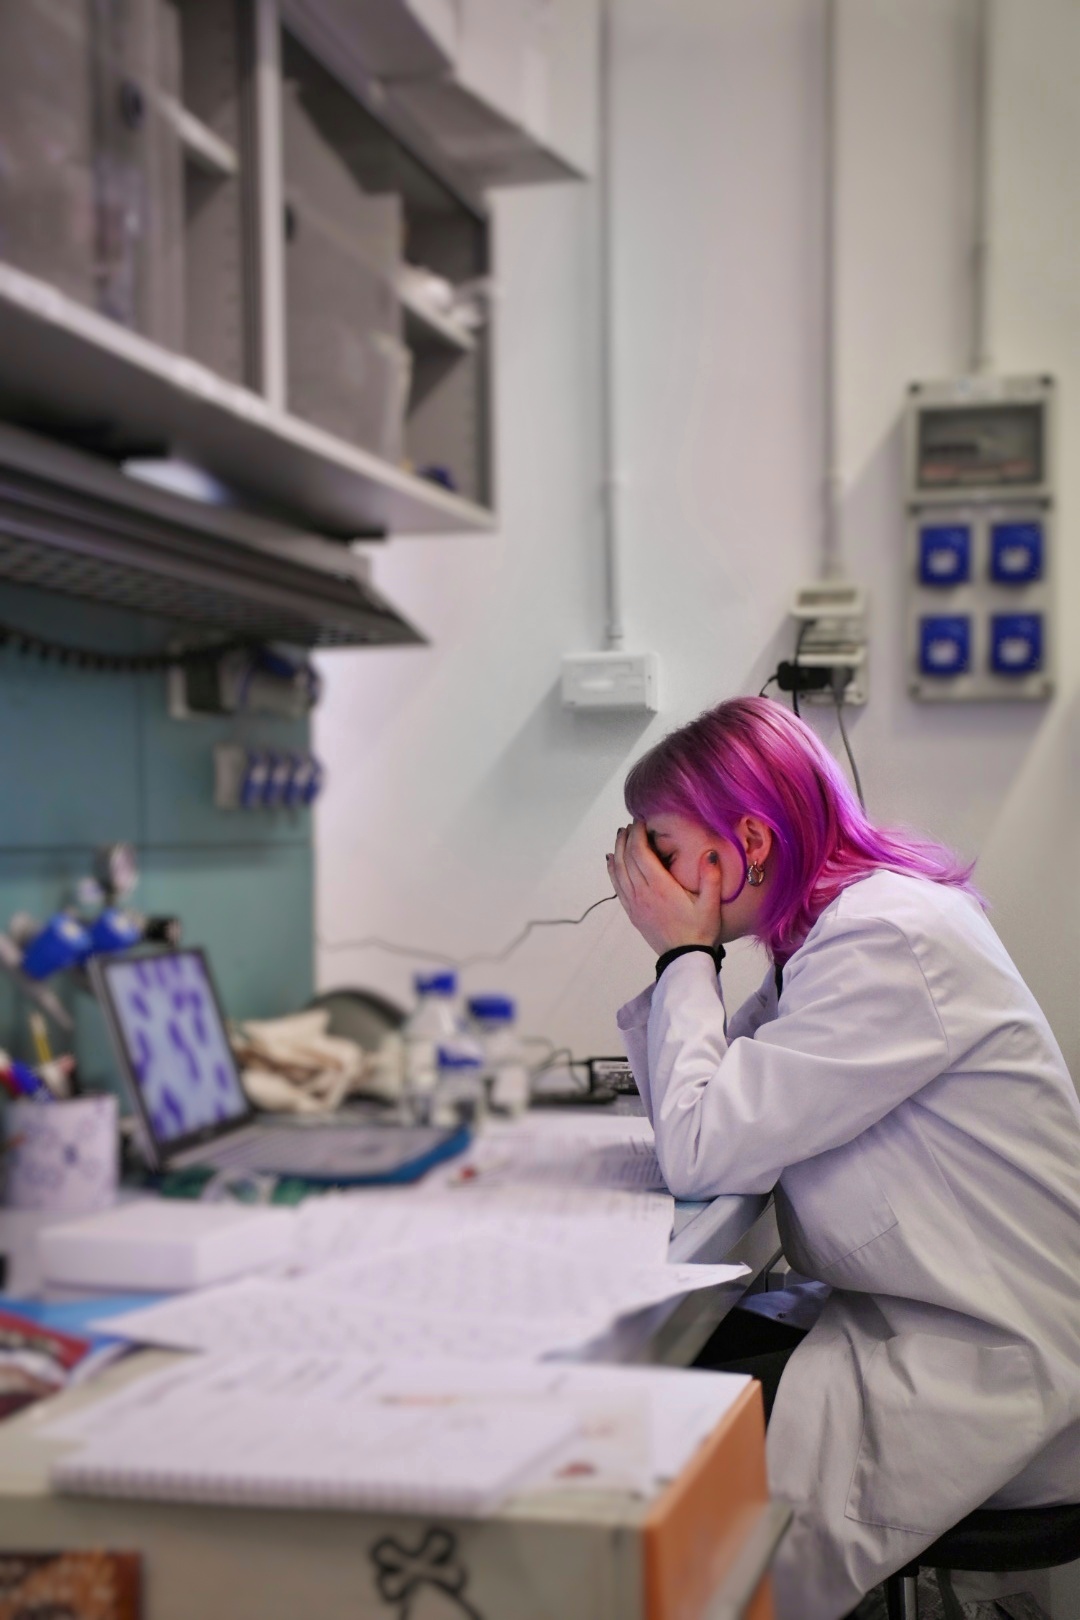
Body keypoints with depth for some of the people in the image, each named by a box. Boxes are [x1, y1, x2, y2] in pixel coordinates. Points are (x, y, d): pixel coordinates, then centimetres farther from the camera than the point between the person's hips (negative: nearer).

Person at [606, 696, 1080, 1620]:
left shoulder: (887, 942, -21)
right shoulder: (839, 926, 10)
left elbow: (700, 1154, -20)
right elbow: (708, 1113, 10)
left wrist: (685, 954, -10)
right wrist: (681, 958, 1)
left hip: (986, 1369, -10)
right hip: (902, 1321, 10)